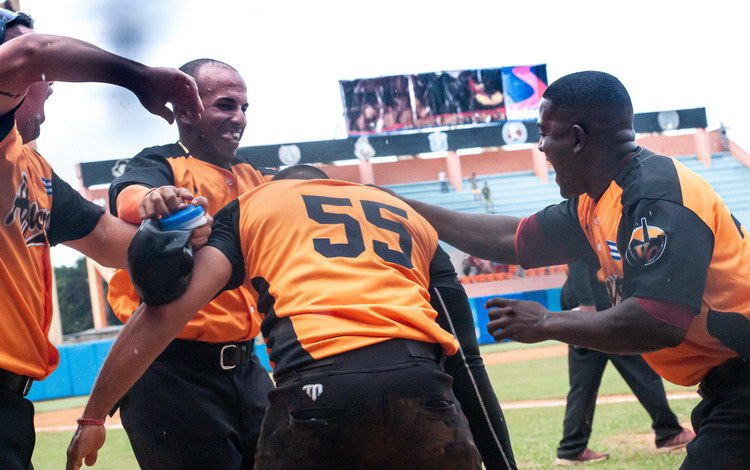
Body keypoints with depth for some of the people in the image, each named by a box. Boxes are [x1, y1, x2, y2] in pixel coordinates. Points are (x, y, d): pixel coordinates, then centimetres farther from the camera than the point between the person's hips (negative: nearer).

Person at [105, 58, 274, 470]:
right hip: (172, 370, -7)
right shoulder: (160, 165, -5)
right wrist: (152, 200, -51)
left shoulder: (252, 181, 16)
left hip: (245, 369, 7)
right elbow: (128, 195, -27)